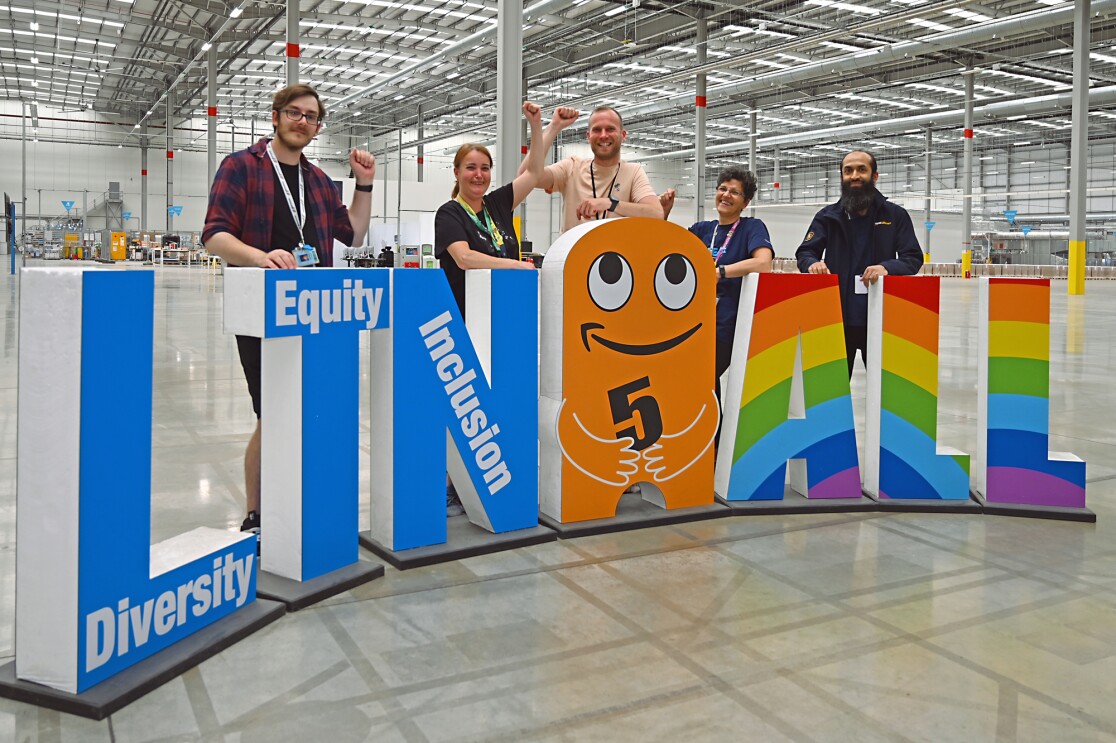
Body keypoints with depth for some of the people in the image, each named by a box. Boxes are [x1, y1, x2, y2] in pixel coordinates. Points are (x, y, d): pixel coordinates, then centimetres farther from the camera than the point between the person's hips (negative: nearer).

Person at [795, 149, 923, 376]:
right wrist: (812, 263, -23)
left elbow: (913, 258, 0)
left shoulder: (896, 215, 6)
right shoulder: (827, 217, 8)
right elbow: (804, 252, 2)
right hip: (837, 316, 1)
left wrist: (887, 267, -22)